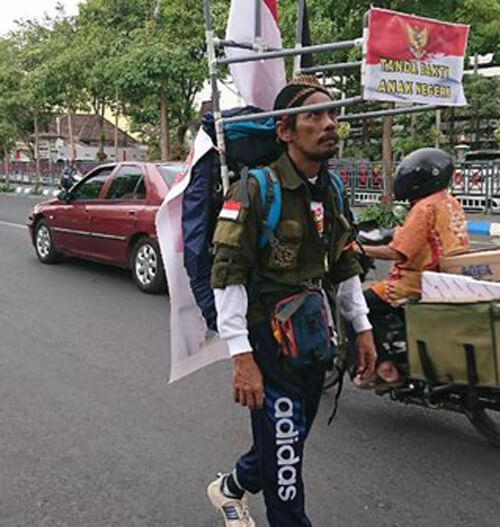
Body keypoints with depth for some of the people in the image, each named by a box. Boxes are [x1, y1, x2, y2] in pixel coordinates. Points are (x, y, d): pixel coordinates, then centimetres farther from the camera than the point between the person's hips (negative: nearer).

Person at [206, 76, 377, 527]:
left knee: (289, 438, 21)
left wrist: (362, 328, 14)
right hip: (268, 341, -8)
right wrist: (242, 358, -23)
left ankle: (232, 488, 47)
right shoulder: (255, 190, -17)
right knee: (283, 446, 1)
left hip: (313, 336, 8)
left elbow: (345, 265, 16)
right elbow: (227, 277, -20)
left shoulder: (332, 190, 7)